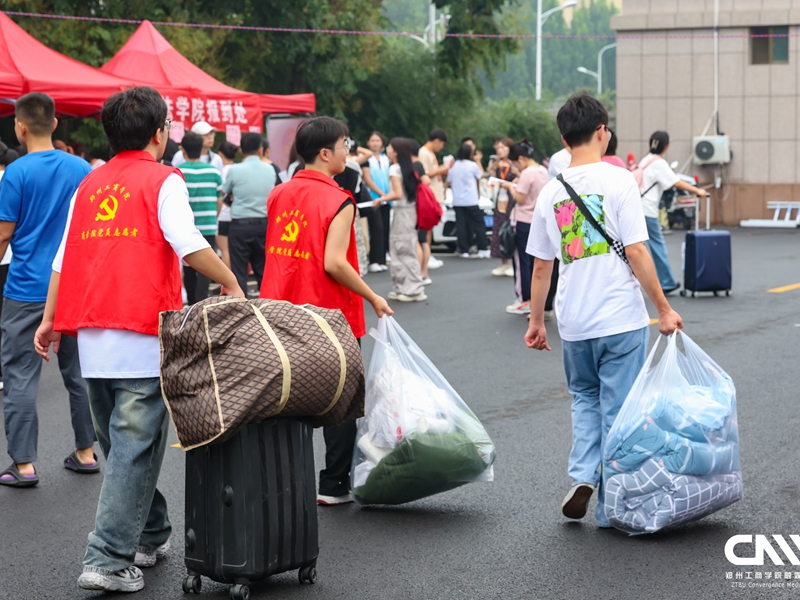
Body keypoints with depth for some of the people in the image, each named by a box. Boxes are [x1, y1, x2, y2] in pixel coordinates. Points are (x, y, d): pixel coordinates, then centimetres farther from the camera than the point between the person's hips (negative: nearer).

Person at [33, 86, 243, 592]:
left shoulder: (89, 186, 15)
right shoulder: (164, 180, -3)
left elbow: (64, 258, 15)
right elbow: (188, 244, -17)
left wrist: (51, 320, 19)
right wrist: (232, 285, -6)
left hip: (92, 337, 6)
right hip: (143, 337, -6)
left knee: (121, 444, 18)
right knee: (136, 449, -3)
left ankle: (151, 536, 31)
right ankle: (108, 560, -7)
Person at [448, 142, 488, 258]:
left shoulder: (454, 166, 4)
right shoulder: (473, 165, -7)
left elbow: (449, 182, 11)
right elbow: (481, 175, 11)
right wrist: (478, 161, 20)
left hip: (457, 201, 3)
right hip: (471, 201, -3)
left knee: (461, 225, 2)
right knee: (479, 224, 4)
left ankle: (464, 250, -1)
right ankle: (483, 249, 1)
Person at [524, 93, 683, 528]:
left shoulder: (551, 191, 5)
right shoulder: (618, 181, -9)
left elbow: (541, 266, 9)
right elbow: (636, 252, -13)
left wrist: (537, 321, 19)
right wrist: (663, 309, -6)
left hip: (574, 323, 4)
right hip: (620, 319, -4)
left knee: (585, 398, 23)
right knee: (618, 410, 5)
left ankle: (583, 475, 4)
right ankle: (610, 507, 10)